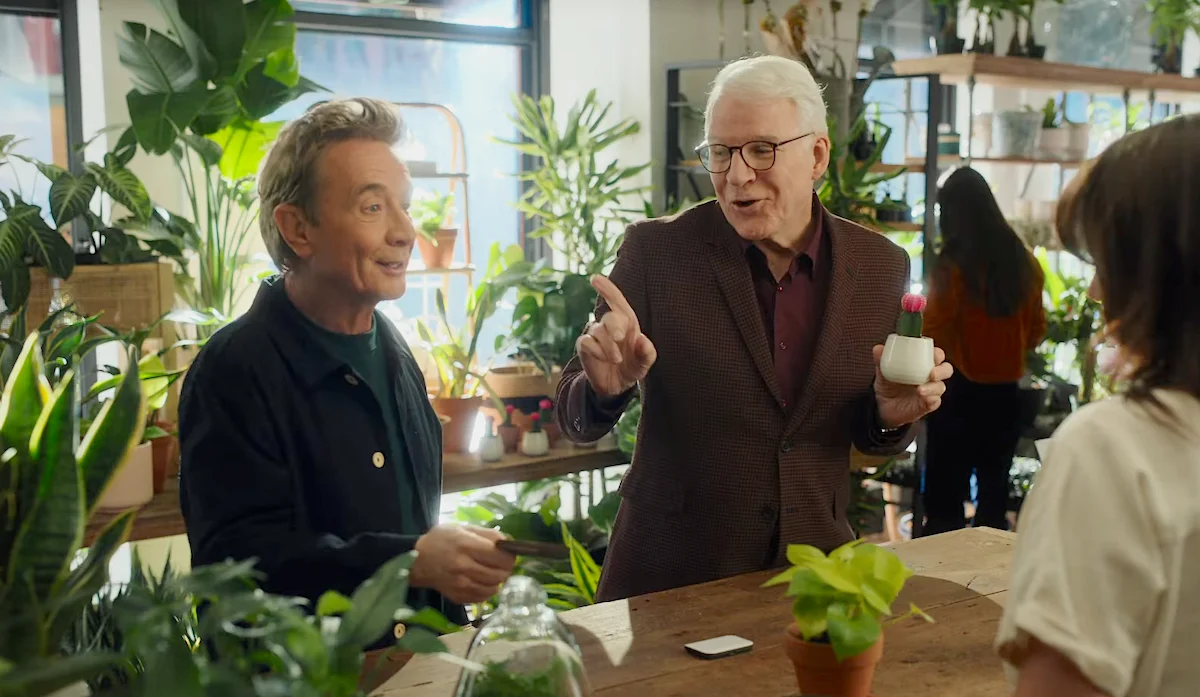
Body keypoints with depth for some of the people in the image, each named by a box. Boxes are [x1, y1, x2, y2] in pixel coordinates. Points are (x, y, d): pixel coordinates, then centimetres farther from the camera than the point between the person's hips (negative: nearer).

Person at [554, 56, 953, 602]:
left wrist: (891, 414, -14)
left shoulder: (881, 266, -3)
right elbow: (576, 420, -8)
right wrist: (607, 386, -30)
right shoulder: (654, 250, -10)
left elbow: (869, 439, 8)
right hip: (670, 575, -2)